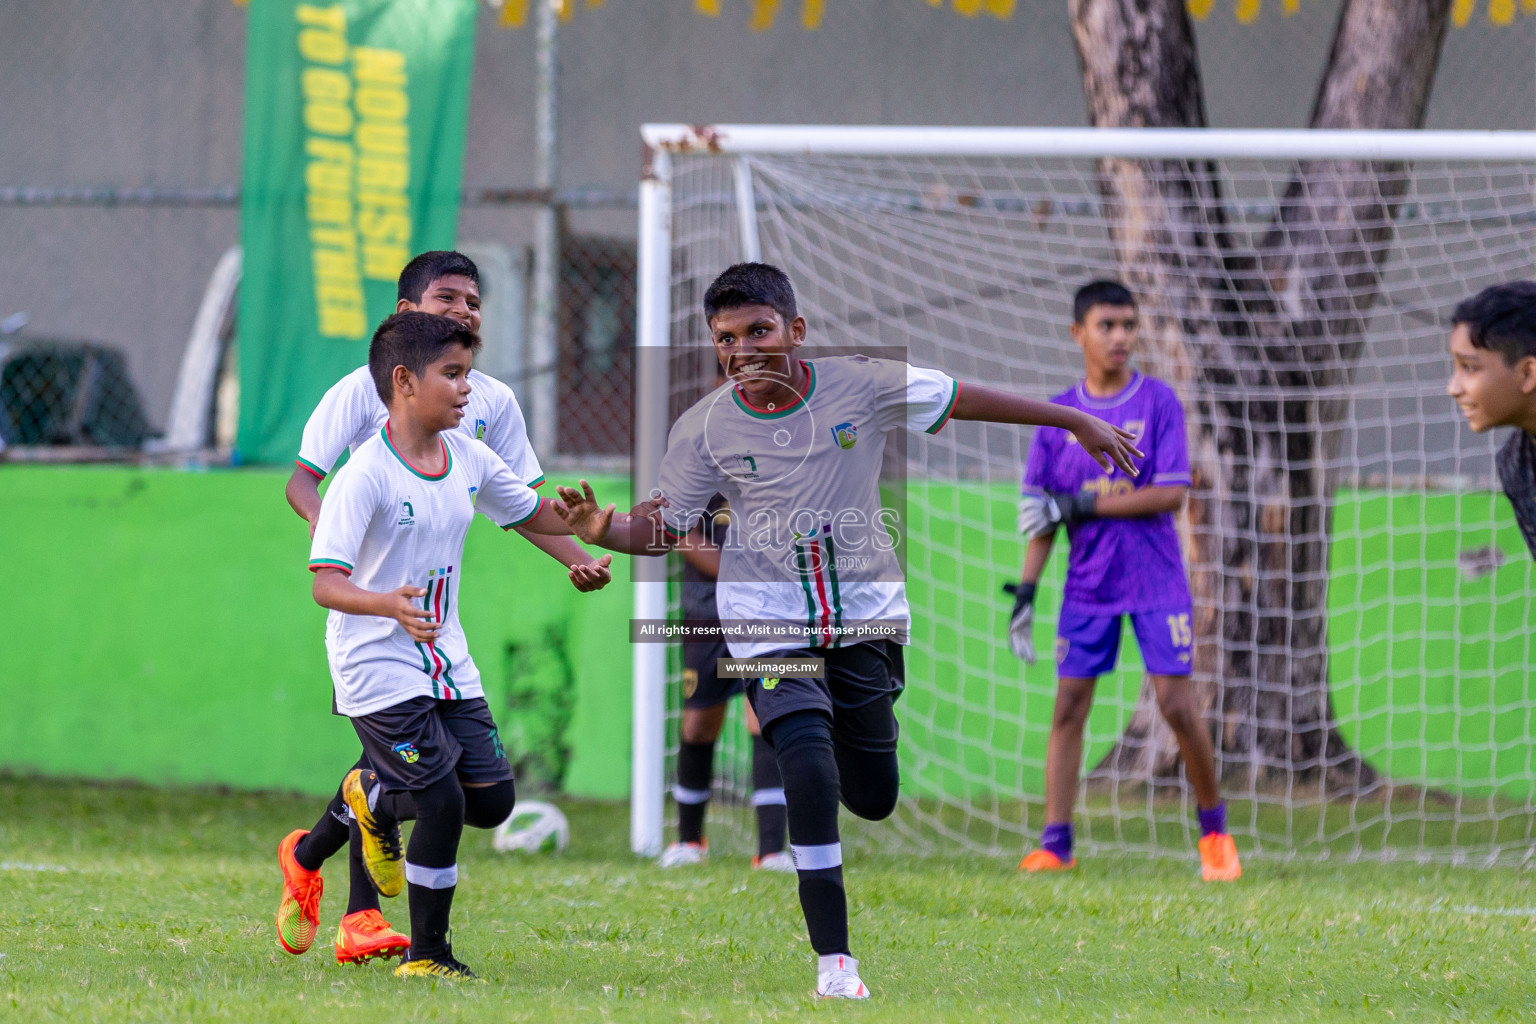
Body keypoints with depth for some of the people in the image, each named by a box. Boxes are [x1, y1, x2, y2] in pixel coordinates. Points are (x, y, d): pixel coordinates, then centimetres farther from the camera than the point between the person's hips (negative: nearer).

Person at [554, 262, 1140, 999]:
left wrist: (1079, 423, 9)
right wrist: (603, 531, -21)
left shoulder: (859, 384, -10)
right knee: (811, 773, -21)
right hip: (769, 621, -2)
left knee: (874, 799, 5)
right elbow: (665, 528, 1)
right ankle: (833, 959, -13)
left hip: (865, 613, 2)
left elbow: (964, 400, 1)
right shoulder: (703, 428, -9)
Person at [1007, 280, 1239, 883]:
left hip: (1156, 580, -3)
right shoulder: (1058, 415, 4)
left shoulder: (1158, 402, -4)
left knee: (1176, 704, -7)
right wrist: (1024, 593, -1)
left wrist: (1084, 505, -15)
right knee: (1068, 706, -2)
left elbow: (1171, 493, -12)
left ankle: (1213, 829, 11)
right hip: (1087, 584, 3)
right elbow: (1041, 517, 6)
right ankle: (1055, 845, 0)